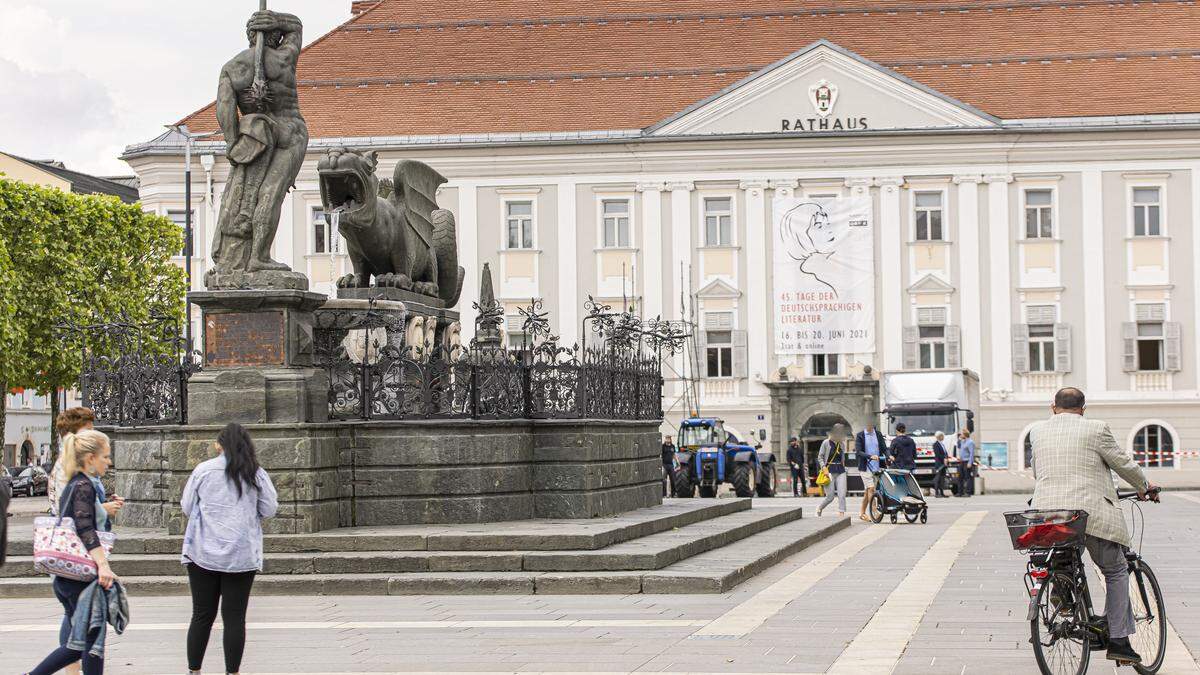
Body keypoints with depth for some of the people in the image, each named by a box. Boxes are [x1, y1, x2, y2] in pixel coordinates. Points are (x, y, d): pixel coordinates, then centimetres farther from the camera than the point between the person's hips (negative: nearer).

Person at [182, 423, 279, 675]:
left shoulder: (203, 470, -2)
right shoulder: (256, 474, -1)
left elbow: (187, 507, 5)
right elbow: (269, 509, 3)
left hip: (203, 553, 0)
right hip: (242, 555, 0)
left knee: (202, 615, 8)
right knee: (235, 616, 5)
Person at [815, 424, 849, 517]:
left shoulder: (842, 444, 8)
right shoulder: (826, 443, -4)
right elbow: (820, 457, 0)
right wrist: (824, 467, -11)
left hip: (840, 471, 4)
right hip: (830, 471, -4)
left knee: (842, 495, -10)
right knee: (830, 496, -2)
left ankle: (841, 514, -9)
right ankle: (819, 509, 26)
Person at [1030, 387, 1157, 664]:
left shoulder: (1037, 431, 12)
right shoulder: (1095, 429, -2)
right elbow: (1123, 463, 7)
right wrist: (1143, 486, 26)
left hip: (1046, 511, 4)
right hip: (1091, 512, -4)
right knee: (1116, 571, 10)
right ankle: (1118, 640, 7)